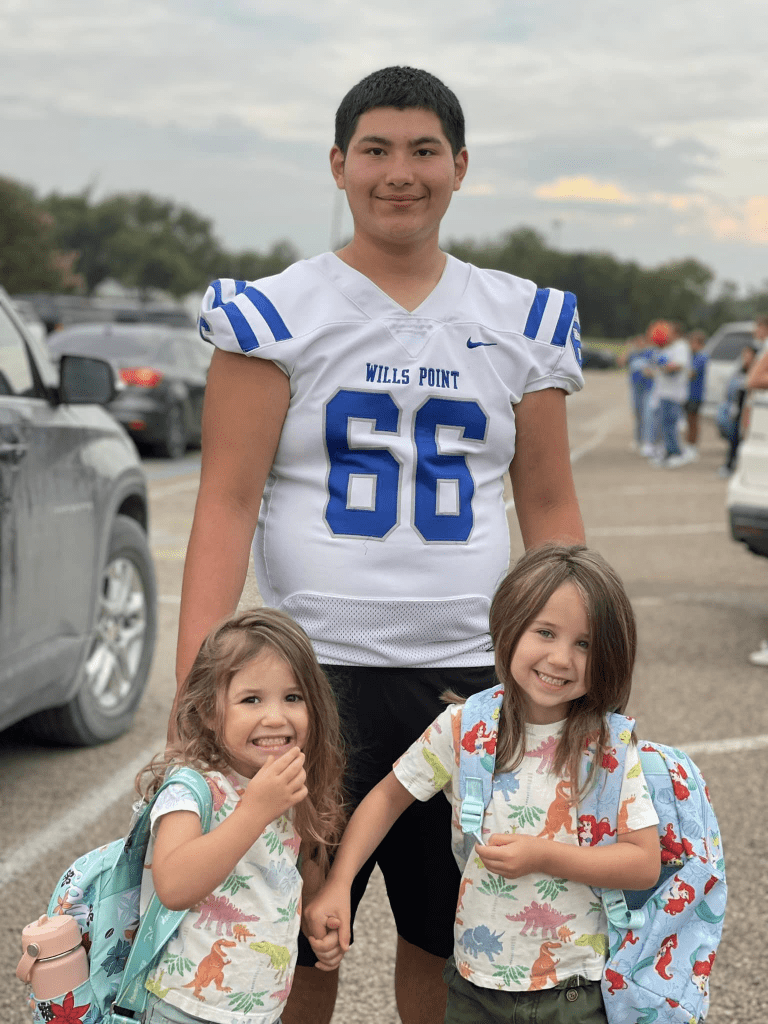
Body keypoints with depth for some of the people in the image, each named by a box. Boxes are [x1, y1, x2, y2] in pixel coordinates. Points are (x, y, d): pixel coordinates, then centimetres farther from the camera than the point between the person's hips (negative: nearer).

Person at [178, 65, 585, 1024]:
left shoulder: (521, 319, 10)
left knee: (448, 939, 11)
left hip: (472, 671, 3)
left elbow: (549, 506, 13)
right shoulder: (278, 313, 0)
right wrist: (197, 687, -14)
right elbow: (226, 501, -5)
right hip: (317, 668, -2)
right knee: (298, 944, 5)